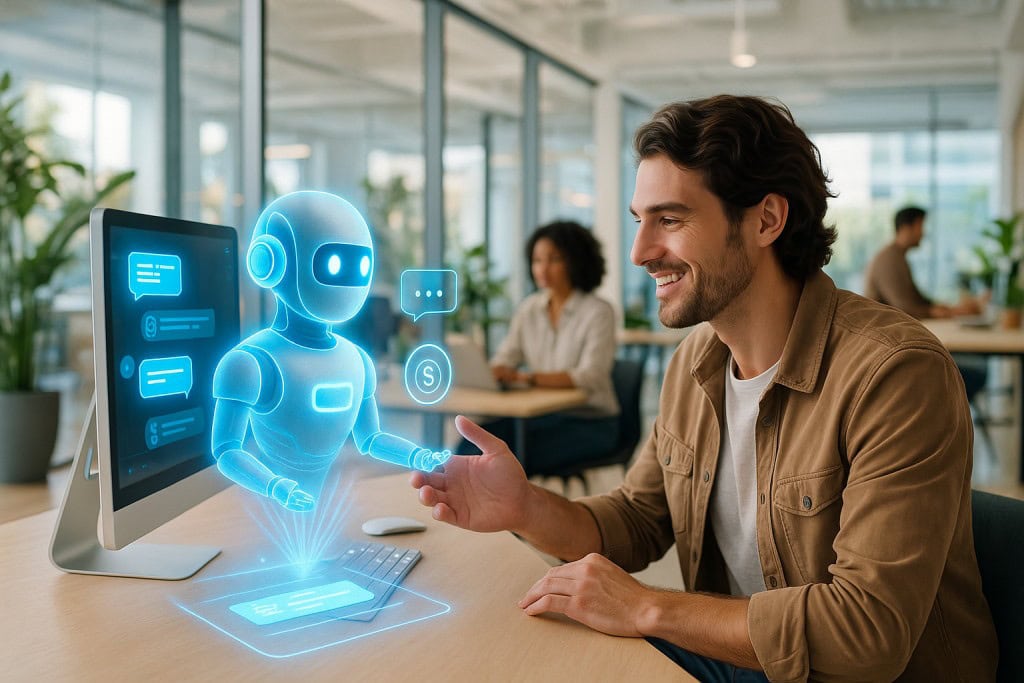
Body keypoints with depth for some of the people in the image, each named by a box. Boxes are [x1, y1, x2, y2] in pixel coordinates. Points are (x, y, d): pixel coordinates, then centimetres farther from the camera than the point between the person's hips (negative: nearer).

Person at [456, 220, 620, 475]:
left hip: (590, 421, -5)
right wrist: (489, 373, -20)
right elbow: (504, 360, 5)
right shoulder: (529, 308, 9)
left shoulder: (598, 312, -9)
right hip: (542, 414, 5)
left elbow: (590, 377, -20)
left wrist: (527, 377, -32)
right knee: (470, 448, -21)